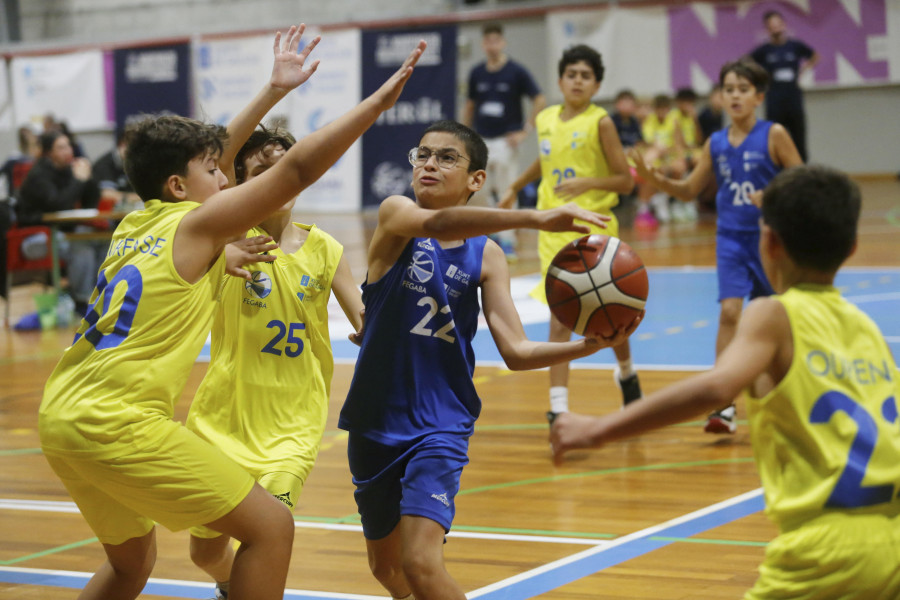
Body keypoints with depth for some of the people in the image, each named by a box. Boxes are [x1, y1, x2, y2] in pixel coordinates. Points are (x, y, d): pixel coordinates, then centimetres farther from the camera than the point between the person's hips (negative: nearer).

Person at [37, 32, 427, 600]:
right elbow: (298, 168, -9)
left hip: (61, 416, 9)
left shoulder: (134, 225, 18)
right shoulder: (196, 225, -4)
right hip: (117, 420, -9)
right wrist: (377, 102, -5)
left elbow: (206, 153, 33)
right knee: (271, 527, -5)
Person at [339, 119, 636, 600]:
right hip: (376, 420, 1)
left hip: (440, 424, -1)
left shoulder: (486, 255, 0)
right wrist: (535, 218, -43)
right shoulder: (394, 215, -7)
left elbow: (517, 352, -4)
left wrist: (590, 345, -22)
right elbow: (439, 224, -31)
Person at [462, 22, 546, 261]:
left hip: (505, 140, -4)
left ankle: (508, 241, -1)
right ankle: (495, 234, 21)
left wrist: (525, 131, -10)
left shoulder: (516, 72, -6)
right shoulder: (476, 73, 6)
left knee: (506, 192, -5)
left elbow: (540, 101, -6)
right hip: (481, 140, 4)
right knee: (487, 192, 6)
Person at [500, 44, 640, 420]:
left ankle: (626, 373, 40)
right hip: (554, 230, 3)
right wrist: (515, 187, 32)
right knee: (560, 321, -6)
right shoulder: (545, 119, 6)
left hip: (593, 225, -3)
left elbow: (625, 181, -9)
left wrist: (586, 183, -23)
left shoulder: (600, 122, -8)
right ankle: (558, 406, -9)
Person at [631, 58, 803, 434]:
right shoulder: (716, 143, 4)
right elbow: (689, 190, 11)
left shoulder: (773, 136, -7)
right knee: (729, 312, -14)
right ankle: (725, 404, -16)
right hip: (731, 239, 2)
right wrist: (655, 180, -5)